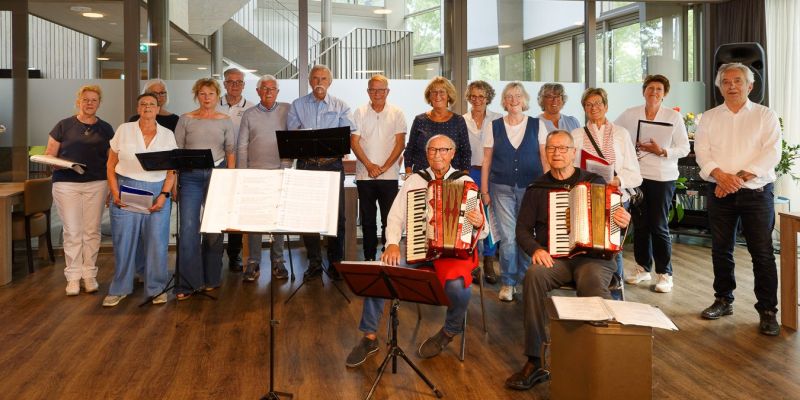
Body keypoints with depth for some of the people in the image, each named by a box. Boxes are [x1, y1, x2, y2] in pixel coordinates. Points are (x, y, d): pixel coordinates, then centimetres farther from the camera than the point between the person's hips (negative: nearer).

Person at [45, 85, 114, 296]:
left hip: (96, 184, 1)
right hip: (66, 184, -1)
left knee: (92, 231, 4)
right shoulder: (64, 125, 5)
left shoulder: (105, 128, 9)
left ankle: (89, 275, 14)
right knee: (72, 231, 0)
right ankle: (73, 277, 9)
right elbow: (49, 154, 7)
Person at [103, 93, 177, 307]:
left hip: (157, 193, 0)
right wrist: (115, 193, -4)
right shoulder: (124, 130, 4)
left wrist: (164, 195, -7)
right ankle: (119, 289, 16)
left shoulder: (167, 135, 6)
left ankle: (157, 288, 14)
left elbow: (172, 170, 5)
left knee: (157, 241, 0)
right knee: (123, 241, 2)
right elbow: (111, 165, 6)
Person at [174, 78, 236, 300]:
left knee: (215, 228, 6)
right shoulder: (186, 120, 5)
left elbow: (231, 152, 8)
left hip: (217, 173, 1)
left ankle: (211, 278, 20)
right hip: (190, 176, -1)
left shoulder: (225, 121, 7)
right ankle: (187, 283, 1)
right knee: (188, 229, -7)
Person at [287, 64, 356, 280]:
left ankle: (336, 262, 8)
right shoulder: (297, 105, 12)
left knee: (336, 213, -2)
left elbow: (349, 133, -1)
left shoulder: (340, 106, 10)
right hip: (306, 164, 1)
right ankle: (314, 262, 11)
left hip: (333, 164, -1)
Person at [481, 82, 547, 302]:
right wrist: (484, 191, 2)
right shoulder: (495, 127, 5)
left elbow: (545, 158, 4)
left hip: (530, 188, 0)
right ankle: (507, 283, 11)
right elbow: (487, 160, 6)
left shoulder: (537, 125, 4)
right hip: (502, 189, 0)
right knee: (507, 237, -3)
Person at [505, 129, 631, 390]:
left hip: (594, 256, -1)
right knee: (534, 276, -32)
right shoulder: (537, 189, 14)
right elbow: (523, 229, 11)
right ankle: (534, 363, -27)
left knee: (592, 281, -37)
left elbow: (615, 215, 15)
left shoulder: (594, 181, 12)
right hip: (555, 258, 1)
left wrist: (624, 222, -10)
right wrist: (535, 249, -10)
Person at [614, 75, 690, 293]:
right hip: (636, 174, 3)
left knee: (659, 226, -4)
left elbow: (684, 148, -1)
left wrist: (662, 151, -18)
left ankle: (665, 273, 8)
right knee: (640, 224, 10)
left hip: (662, 177, -3)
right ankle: (643, 267, 25)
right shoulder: (630, 114, 6)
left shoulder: (674, 116, 0)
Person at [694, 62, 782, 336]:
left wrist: (740, 177, -19)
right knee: (721, 250, 11)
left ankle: (767, 311, 5)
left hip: (756, 192, -3)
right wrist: (721, 176, -18)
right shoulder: (709, 118, 9)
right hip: (720, 193, 3)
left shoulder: (765, 116, 2)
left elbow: (771, 153, -9)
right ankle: (723, 301, 25)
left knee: (762, 253, -3)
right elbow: (702, 152, -1)